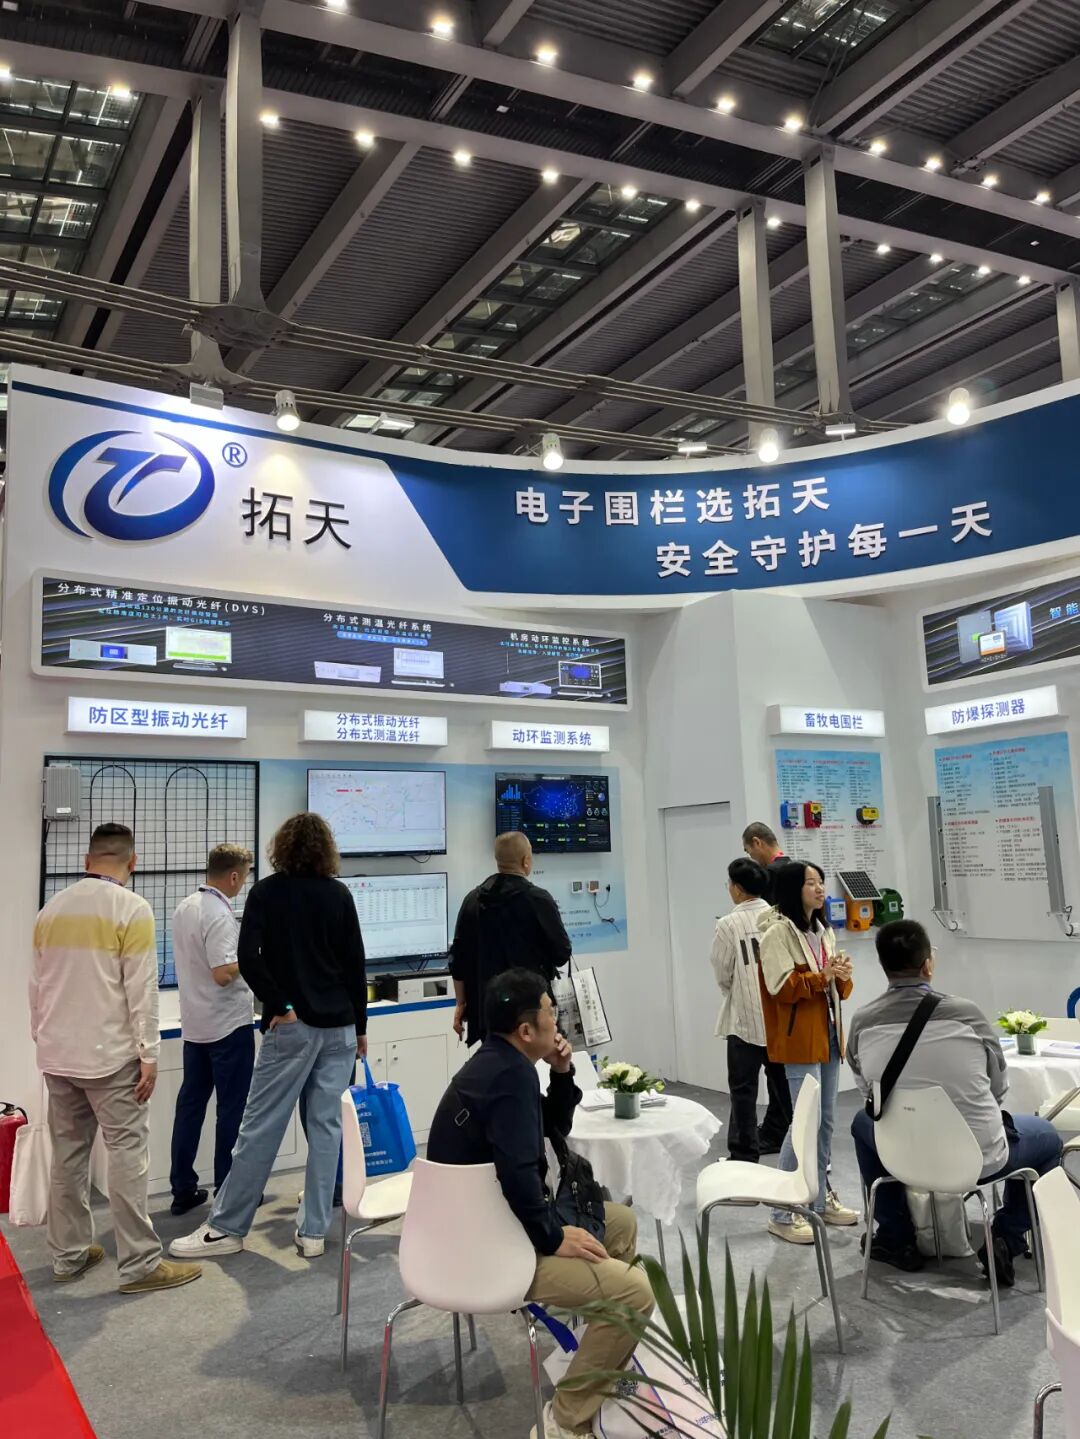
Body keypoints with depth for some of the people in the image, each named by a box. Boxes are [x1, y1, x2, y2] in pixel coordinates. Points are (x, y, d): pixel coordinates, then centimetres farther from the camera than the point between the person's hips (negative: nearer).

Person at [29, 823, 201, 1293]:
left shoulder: (51, 910, 8)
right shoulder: (132, 909, -13)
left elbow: (37, 985, 14)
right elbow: (141, 989, -15)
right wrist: (149, 1054, -10)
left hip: (57, 1056, 7)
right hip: (110, 1057, -7)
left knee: (67, 1154, 15)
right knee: (128, 1156, -1)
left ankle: (68, 1255, 24)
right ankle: (140, 1264, 3)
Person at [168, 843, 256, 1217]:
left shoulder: (184, 908, 6)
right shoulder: (219, 915, -22)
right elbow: (223, 973, -26)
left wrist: (239, 952, 16)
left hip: (194, 1023, 8)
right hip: (228, 1024, -8)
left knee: (191, 1103, 12)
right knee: (232, 1109, 3)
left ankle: (183, 1189, 18)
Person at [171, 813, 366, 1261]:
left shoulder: (266, 892, -1)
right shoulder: (339, 894, 5)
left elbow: (248, 956, -14)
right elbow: (356, 964, 6)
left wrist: (279, 1005, -6)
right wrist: (360, 1026, 14)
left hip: (292, 1025, -3)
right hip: (339, 1026, 3)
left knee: (260, 1127, 3)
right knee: (326, 1127, 7)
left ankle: (226, 1228, 12)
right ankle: (313, 1231, 12)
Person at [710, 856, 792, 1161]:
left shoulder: (728, 924, -13)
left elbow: (723, 975, -3)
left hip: (745, 1018, -4)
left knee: (743, 1088, 5)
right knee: (780, 1081, 18)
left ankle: (745, 1153, 8)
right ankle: (774, 1137, 31)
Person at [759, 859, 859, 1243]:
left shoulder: (824, 930, 15)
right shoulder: (778, 932, -11)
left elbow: (838, 989, 16)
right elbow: (782, 986, -18)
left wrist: (842, 977, -5)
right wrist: (821, 976, -24)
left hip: (828, 1035, 8)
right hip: (798, 1041, -8)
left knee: (826, 1121, 14)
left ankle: (822, 1198, 28)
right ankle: (783, 1214, 0)